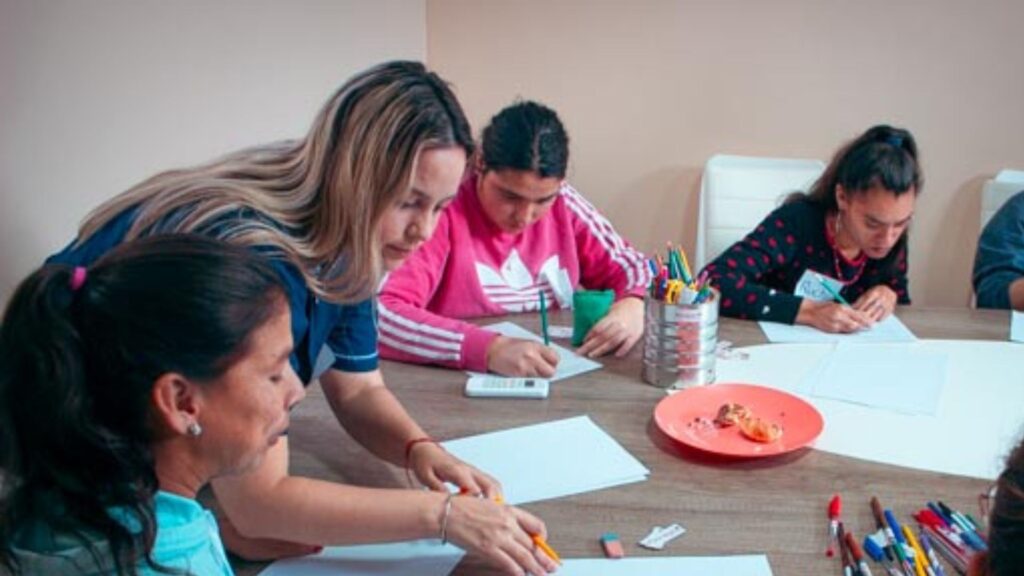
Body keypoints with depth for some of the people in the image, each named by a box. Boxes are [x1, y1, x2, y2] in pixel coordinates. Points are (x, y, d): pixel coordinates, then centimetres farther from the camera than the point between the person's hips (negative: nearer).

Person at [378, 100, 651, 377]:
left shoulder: (564, 205, -1)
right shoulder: (442, 211, -15)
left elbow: (630, 266, 10)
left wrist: (631, 306, -11)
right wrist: (489, 348, -35)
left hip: (558, 383, 3)